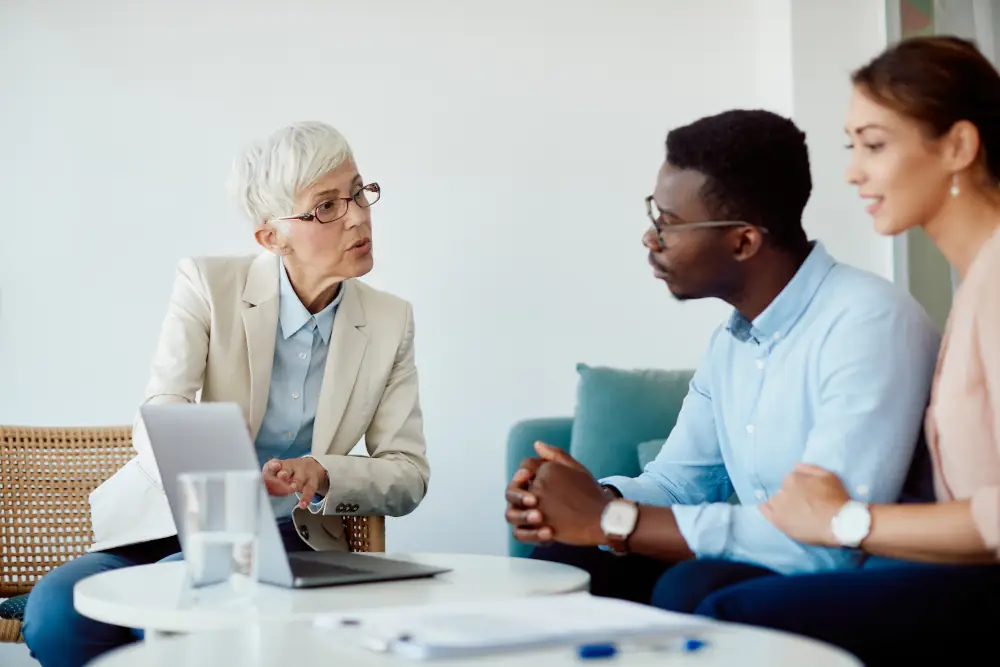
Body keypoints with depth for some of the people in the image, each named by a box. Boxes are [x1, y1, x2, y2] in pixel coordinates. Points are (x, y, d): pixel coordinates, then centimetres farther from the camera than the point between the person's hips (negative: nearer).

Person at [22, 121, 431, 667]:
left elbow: (409, 477, 1)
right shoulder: (208, 284, -3)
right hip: (172, 522, 0)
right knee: (57, 612, -30)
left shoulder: (389, 323, 2)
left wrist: (321, 474, -21)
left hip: (286, 541, 0)